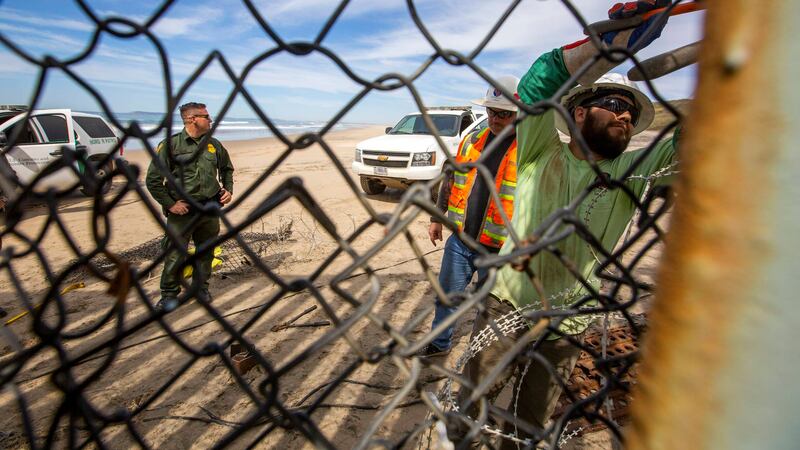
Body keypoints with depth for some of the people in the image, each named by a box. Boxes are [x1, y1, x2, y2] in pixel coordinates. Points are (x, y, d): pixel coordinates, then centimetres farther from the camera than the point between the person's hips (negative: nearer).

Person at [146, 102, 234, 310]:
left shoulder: (214, 144, 6)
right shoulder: (170, 145, -8)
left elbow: (227, 169, 23)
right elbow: (153, 180, -6)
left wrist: (228, 189, 10)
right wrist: (170, 204, -10)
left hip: (210, 209, 4)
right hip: (182, 211, -4)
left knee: (206, 252, 14)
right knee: (175, 255, 1)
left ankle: (201, 287, 32)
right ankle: (169, 294, 20)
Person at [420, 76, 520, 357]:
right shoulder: (472, 140, 4)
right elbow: (449, 182, 13)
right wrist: (437, 218, 14)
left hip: (498, 251, -4)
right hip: (459, 241, 5)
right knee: (446, 296, 18)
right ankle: (440, 343, 42)